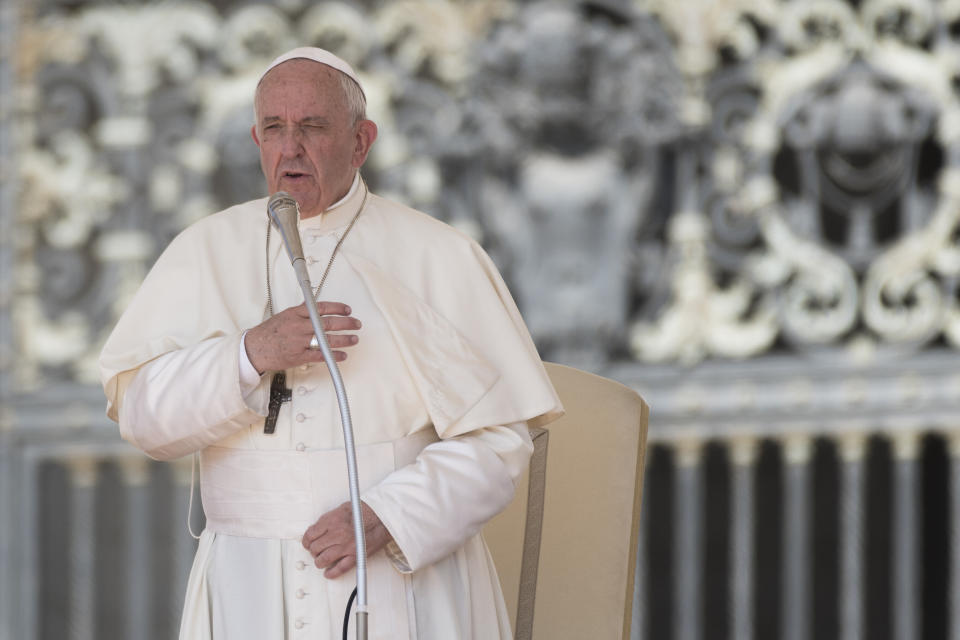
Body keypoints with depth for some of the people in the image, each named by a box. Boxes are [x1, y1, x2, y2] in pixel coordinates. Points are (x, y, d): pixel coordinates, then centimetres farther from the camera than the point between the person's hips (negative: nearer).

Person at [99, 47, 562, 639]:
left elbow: (497, 441, -7)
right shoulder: (205, 252, 5)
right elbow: (141, 415, -5)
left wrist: (385, 518, -19)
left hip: (399, 585, -2)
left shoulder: (439, 258, -3)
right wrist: (252, 355, -20)